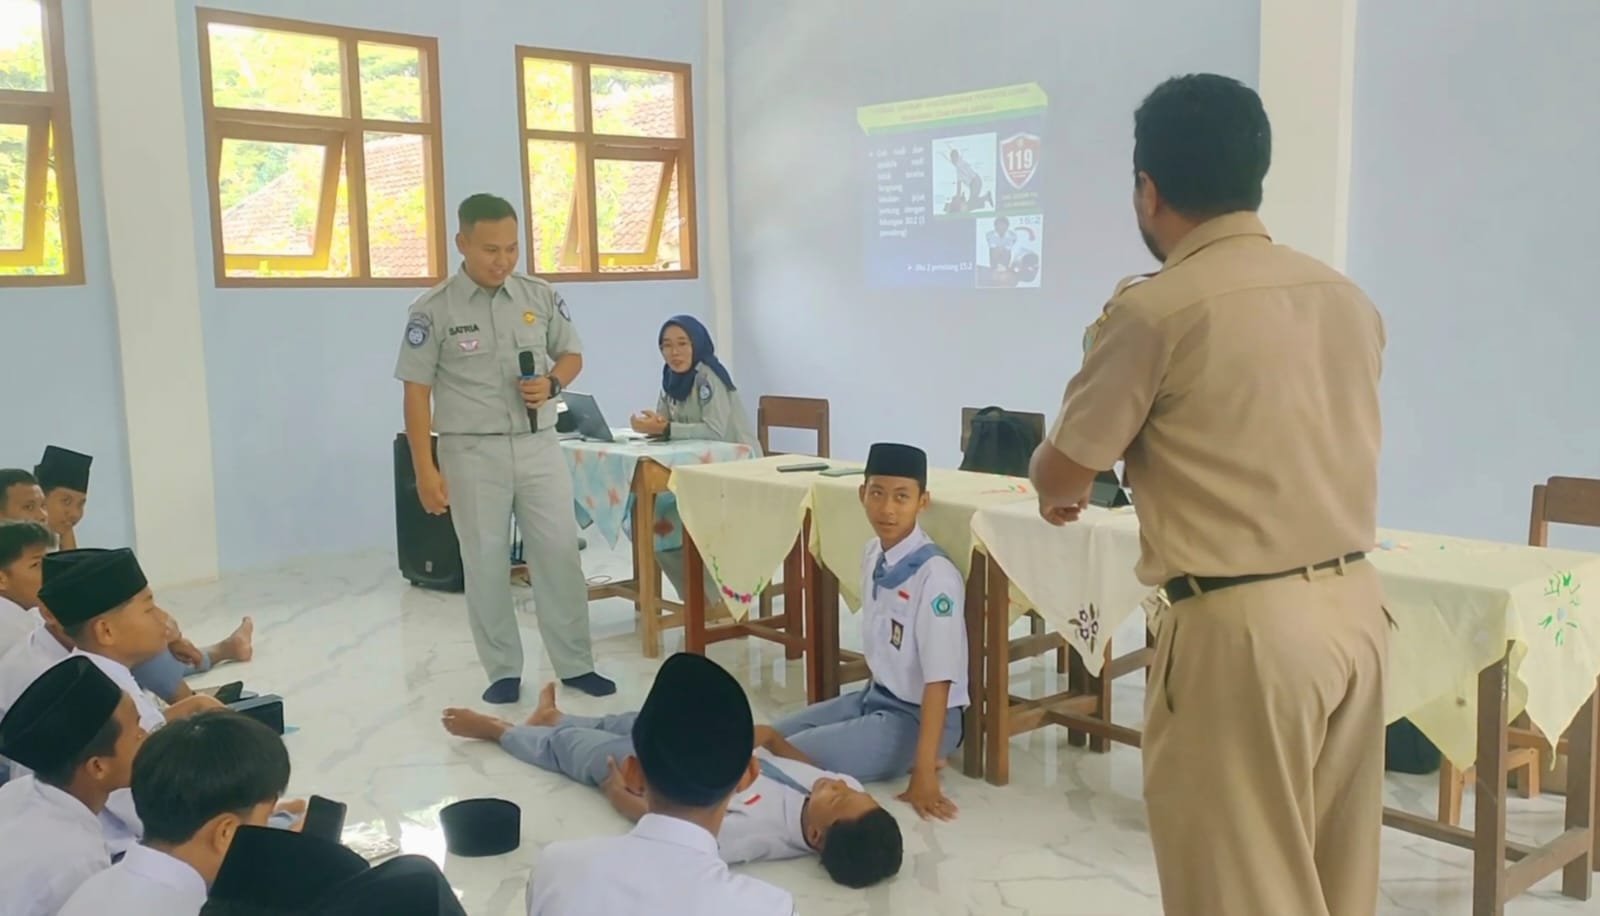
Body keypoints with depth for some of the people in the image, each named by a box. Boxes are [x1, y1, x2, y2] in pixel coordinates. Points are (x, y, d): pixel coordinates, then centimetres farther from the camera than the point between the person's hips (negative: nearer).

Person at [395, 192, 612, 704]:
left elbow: (572, 354, 14)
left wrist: (551, 384, -9)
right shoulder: (433, 311, -6)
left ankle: (576, 665, 16)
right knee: (485, 565, 6)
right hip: (472, 453, -2)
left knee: (560, 555, 5)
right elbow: (417, 392, -6)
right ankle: (503, 671, 19)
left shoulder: (541, 298, 2)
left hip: (539, 447, 3)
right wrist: (425, 470, -10)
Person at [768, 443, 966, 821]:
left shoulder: (935, 576, -25)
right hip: (875, 696, 9)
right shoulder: (873, 555, -1)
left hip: (919, 715, -9)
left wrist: (923, 772, -26)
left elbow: (939, 680, -25)